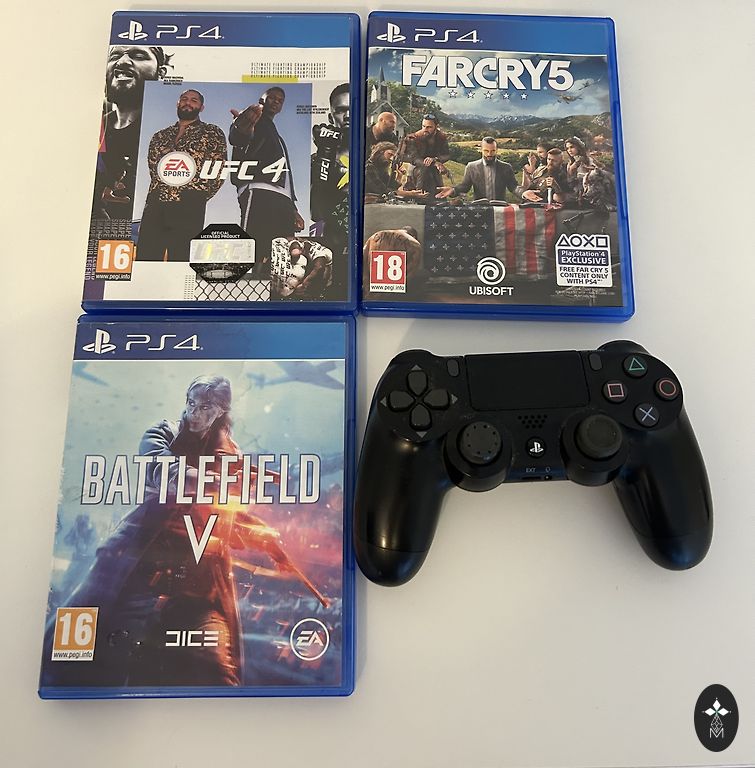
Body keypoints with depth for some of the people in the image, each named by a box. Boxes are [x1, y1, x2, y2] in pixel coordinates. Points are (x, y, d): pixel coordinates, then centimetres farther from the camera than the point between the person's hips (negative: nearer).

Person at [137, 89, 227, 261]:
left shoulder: (211, 133, 9)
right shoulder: (160, 136, 22)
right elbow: (152, 167, 24)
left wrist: (198, 197, -3)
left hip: (189, 208, -4)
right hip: (155, 206, 4)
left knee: (180, 259, -8)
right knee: (144, 259, -4)